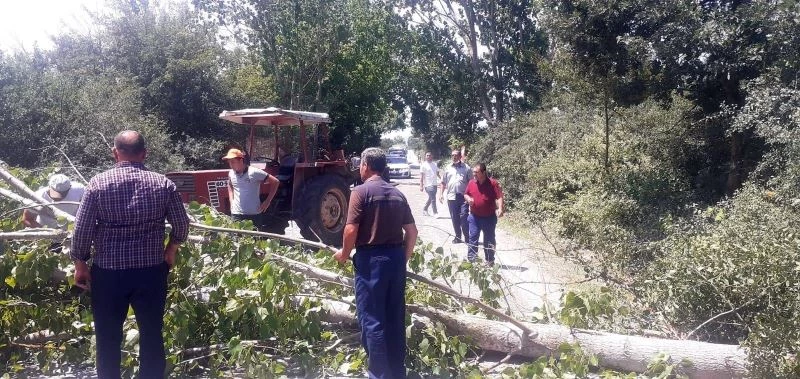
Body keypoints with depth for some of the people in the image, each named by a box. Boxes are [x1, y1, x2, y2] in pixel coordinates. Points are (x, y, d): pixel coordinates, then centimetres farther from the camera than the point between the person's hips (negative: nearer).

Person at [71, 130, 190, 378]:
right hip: (151, 270, 1)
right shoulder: (163, 184, -3)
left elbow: (82, 230, -6)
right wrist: (170, 252, 19)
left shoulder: (98, 183, -7)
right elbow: (182, 225, 2)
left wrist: (80, 265, 8)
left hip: (108, 271, -1)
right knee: (151, 335, 12)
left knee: (108, 338, 13)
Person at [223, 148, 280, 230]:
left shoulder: (254, 172, -14)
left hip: (254, 214, -4)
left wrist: (267, 201, -8)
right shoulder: (231, 173, 2)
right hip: (236, 214, 4)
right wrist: (231, 201, 12)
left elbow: (275, 182, -9)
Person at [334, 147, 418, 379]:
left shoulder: (362, 191, -9)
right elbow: (412, 231, 11)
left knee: (372, 320, 2)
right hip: (396, 257, 7)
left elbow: (351, 230, -15)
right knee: (395, 318, 13)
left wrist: (344, 253, 2)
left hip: (371, 258, -6)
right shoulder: (397, 194, 10)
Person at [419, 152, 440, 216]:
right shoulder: (424, 165, -5)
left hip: (434, 184, 6)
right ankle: (435, 213, -3)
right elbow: (421, 176, -7)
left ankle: (424, 209, 31)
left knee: (430, 198, 15)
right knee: (433, 199, -9)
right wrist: (421, 186, -14)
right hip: (428, 185, -6)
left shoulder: (435, 164, 11)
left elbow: (437, 174, 18)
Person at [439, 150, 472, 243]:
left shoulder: (466, 168, 2)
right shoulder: (448, 168, 10)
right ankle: (457, 236, 20)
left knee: (464, 217, -8)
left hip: (464, 197, -3)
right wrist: (441, 194, 6)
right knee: (454, 218, 8)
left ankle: (467, 237, 1)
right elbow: (443, 182, 14)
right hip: (451, 197, 3)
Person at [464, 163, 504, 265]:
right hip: (474, 216, 3)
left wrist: (500, 208, -30)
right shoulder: (471, 183, 2)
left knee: (489, 240, 8)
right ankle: (471, 259, 10)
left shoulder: (493, 183, -11)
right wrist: (468, 198, -8)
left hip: (489, 217, -3)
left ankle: (490, 261, 20)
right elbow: (465, 194, 15)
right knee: (473, 238, 4)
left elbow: (499, 197, -14)